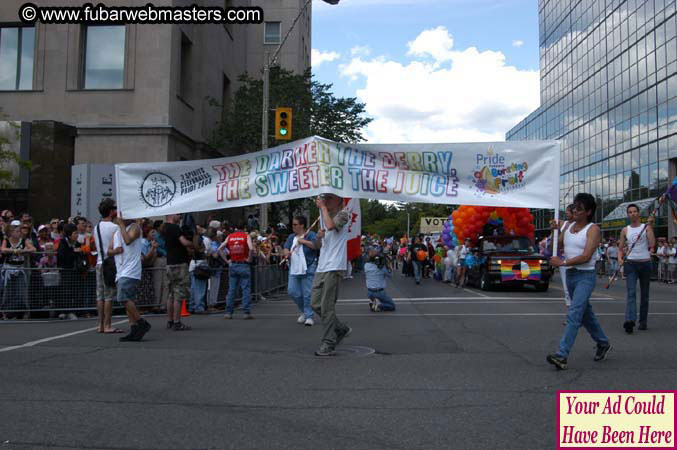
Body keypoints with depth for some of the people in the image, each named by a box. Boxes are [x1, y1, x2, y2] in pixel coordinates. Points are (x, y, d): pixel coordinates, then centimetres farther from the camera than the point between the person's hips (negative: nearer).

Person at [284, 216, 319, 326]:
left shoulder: (310, 234, -3)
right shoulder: (291, 237, 17)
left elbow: (315, 245, -19)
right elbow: (286, 248, 12)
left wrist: (302, 240, -14)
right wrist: (287, 252, -11)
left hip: (308, 270, -6)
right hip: (294, 270, 7)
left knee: (307, 294, -6)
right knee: (292, 292, 4)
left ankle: (309, 316, 5)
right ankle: (304, 311, 25)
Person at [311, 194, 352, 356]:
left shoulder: (343, 214, -2)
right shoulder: (324, 216, 20)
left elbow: (330, 225, -25)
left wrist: (323, 206, -11)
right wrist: (318, 237, -1)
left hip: (334, 267, -8)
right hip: (321, 267, 8)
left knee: (327, 307, -8)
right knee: (315, 304, 8)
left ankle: (328, 344, 0)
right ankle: (341, 329, 24)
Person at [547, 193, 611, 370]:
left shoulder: (593, 229, -8)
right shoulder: (569, 227, 12)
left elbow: (586, 256, -18)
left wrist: (562, 262, -18)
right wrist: (555, 231, -2)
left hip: (586, 276, -7)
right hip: (570, 275, 8)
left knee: (574, 314, -16)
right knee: (585, 313, 19)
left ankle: (562, 355, -22)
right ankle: (603, 343, 39)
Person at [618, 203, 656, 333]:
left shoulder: (646, 227, 2)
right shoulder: (625, 230, 8)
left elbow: (652, 244, -14)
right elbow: (620, 248, 11)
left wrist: (650, 225, -16)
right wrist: (620, 258, -9)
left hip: (645, 263, 0)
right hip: (630, 264, 0)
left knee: (645, 295, 8)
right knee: (631, 293, -14)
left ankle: (643, 321, 18)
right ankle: (630, 321, -28)